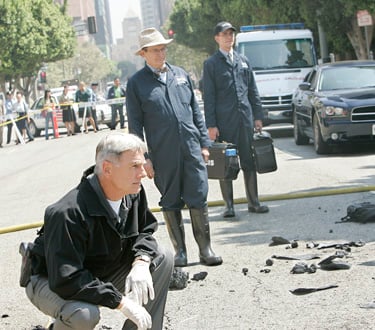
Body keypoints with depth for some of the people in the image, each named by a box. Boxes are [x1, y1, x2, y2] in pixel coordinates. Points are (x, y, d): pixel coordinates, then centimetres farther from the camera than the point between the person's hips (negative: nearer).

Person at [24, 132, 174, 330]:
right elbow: (66, 280, -36)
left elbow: (144, 232, 5)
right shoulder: (68, 214, -34)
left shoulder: (133, 193, -11)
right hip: (50, 283, -7)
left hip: (102, 274, 7)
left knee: (163, 259, -7)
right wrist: (122, 302, -34)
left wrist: (141, 263, -19)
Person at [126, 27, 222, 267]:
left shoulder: (181, 75, 13)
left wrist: (204, 143, 11)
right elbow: (135, 124, 2)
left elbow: (196, 112, 17)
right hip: (163, 155, -2)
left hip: (191, 149, 2)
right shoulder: (137, 83, 2)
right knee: (171, 202, 6)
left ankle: (205, 249, 8)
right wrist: (144, 157, -4)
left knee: (199, 199, -1)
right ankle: (180, 251, 15)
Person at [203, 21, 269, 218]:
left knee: (249, 162, 6)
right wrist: (211, 125, -9)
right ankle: (228, 205, 7)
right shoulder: (211, 64, 1)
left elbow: (253, 91, 17)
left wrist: (258, 116, 9)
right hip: (224, 122, -4)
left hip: (245, 119, 4)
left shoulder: (243, 61, 15)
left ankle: (253, 202, 13)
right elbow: (208, 97, -2)